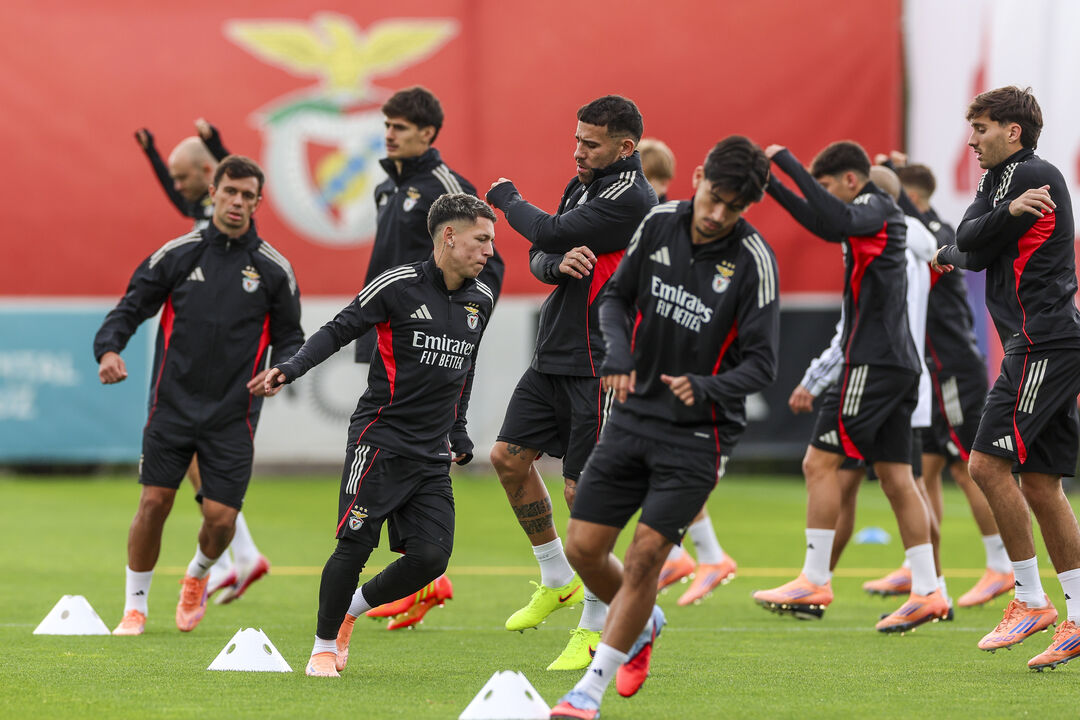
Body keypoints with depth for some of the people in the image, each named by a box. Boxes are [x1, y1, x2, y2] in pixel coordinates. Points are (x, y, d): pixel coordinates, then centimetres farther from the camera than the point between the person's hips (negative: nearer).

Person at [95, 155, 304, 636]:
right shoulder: (177, 254, 2)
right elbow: (131, 307, 7)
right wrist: (109, 348, -12)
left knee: (220, 515, -5)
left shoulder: (274, 269, 3)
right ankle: (135, 606, 13)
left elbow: (290, 338, 10)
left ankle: (198, 575, 29)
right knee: (154, 502, -4)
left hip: (233, 414, 0)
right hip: (173, 405, 0)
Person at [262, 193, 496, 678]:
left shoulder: (481, 300, 11)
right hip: (380, 441, -6)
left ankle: (353, 608, 19)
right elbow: (339, 330, -7)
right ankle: (325, 646, 10)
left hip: (433, 455, 6)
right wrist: (291, 369, -20)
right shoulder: (399, 285, -9)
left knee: (431, 557, -6)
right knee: (355, 545, -9)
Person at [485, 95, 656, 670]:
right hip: (553, 356, 9)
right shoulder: (582, 185, 12)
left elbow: (550, 233, -18)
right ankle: (557, 580, 28)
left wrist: (507, 200, 2)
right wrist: (560, 262, -13)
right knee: (509, 457, 11)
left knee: (583, 491, -7)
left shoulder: (631, 198, -16)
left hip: (597, 364, -9)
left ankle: (594, 630, 3)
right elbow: (538, 258, 12)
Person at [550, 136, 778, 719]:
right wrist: (618, 351, -8)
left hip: (699, 434, -5)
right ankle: (642, 626, 33)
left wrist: (707, 388, -30)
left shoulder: (753, 260, -15)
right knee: (583, 547, 3)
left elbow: (760, 364, -13)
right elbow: (617, 297, 11)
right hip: (635, 415, 5)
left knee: (645, 556, -11)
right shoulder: (660, 224, -3)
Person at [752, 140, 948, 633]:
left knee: (820, 462, -7)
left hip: (874, 362, -10)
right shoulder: (879, 215, 19)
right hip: (898, 361, 10)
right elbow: (824, 224, 35)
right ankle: (927, 592, 4)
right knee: (895, 476, 7)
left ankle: (814, 583, -8)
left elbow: (837, 219, -32)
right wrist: (773, 185, 27)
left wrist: (786, 162, -27)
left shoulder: (876, 208, -9)